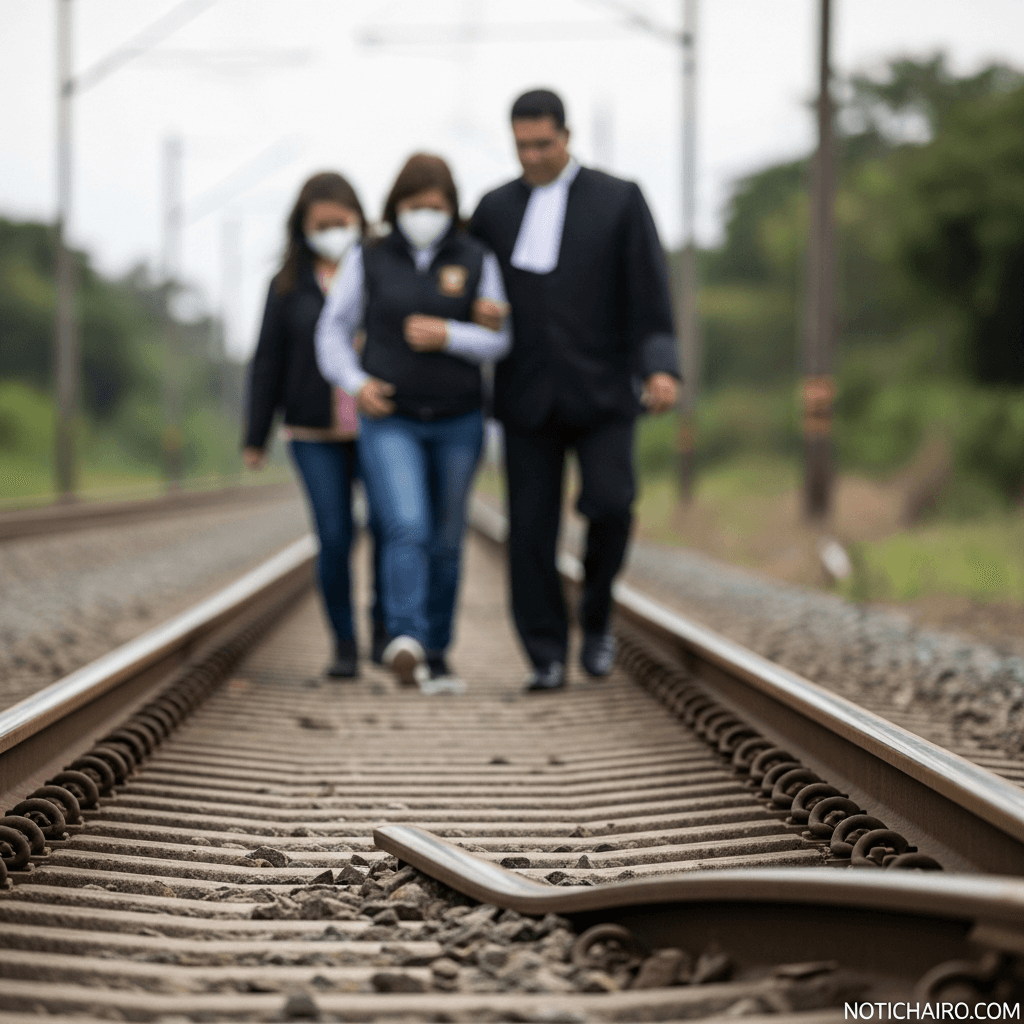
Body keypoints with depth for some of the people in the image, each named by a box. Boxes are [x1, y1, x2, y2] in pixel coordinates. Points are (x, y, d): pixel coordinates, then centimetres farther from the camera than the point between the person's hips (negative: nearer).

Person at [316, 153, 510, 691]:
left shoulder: (476, 261, 0)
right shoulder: (370, 260, -2)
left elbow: (498, 340, -1)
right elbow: (334, 330, 3)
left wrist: (447, 336, -19)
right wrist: (355, 384, -14)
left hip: (457, 423, 2)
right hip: (389, 422, -2)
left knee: (444, 542, 8)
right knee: (406, 530, -21)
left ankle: (434, 654, 21)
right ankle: (405, 641, -33)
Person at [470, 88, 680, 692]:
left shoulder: (619, 200, 1)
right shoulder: (496, 209, 9)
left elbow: (649, 291, -5)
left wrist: (661, 368, -19)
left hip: (601, 389, -2)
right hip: (527, 394, 2)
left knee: (610, 503, -17)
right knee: (531, 527, -3)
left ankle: (597, 615, 9)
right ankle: (548, 659, 6)